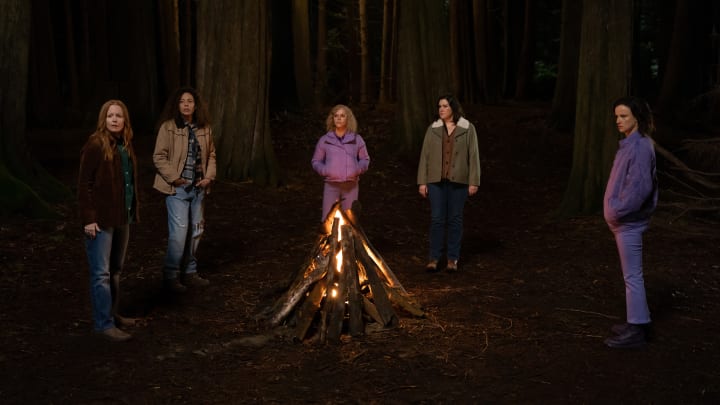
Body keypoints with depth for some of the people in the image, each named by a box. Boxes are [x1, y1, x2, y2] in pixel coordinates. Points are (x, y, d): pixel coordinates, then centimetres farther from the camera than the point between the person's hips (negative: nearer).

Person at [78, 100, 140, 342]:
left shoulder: (126, 146, 10)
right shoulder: (95, 146, -12)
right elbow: (84, 184, -14)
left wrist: (134, 211, 12)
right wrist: (88, 218, -18)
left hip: (122, 218, 8)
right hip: (101, 220, -8)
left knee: (116, 270, 16)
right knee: (101, 273, -4)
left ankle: (112, 314, 28)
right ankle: (104, 323, 2)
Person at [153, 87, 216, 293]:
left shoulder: (204, 129, 7)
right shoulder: (168, 127, -8)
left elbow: (211, 155, 14)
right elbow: (159, 157, -8)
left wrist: (209, 177, 0)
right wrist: (174, 178, -13)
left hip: (198, 188, 6)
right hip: (177, 188, -6)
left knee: (195, 231, 12)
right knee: (179, 232, -9)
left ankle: (189, 273, 26)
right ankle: (171, 276, 4)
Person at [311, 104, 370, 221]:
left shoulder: (357, 139, 7)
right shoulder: (324, 140, 5)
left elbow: (365, 160, 13)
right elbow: (316, 161, 11)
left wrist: (358, 169, -7)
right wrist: (324, 170, -9)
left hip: (351, 185, 1)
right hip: (331, 185, -1)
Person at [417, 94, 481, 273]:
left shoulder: (467, 128, 1)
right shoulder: (433, 129, 6)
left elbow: (473, 156, 0)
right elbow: (425, 155, 6)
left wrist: (474, 182, -4)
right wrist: (422, 181, 2)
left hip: (458, 181, -1)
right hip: (436, 180, 1)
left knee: (455, 219, 6)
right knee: (436, 219, 1)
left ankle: (453, 259, 15)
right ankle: (434, 258, 9)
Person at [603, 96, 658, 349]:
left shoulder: (640, 147, -18)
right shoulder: (630, 144, 12)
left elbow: (640, 186, -25)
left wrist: (619, 211, -18)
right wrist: (616, 212, 13)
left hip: (629, 222, -10)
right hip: (624, 221, 10)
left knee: (632, 276, -4)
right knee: (631, 274, 17)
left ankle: (636, 330, 3)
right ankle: (638, 320, 28)